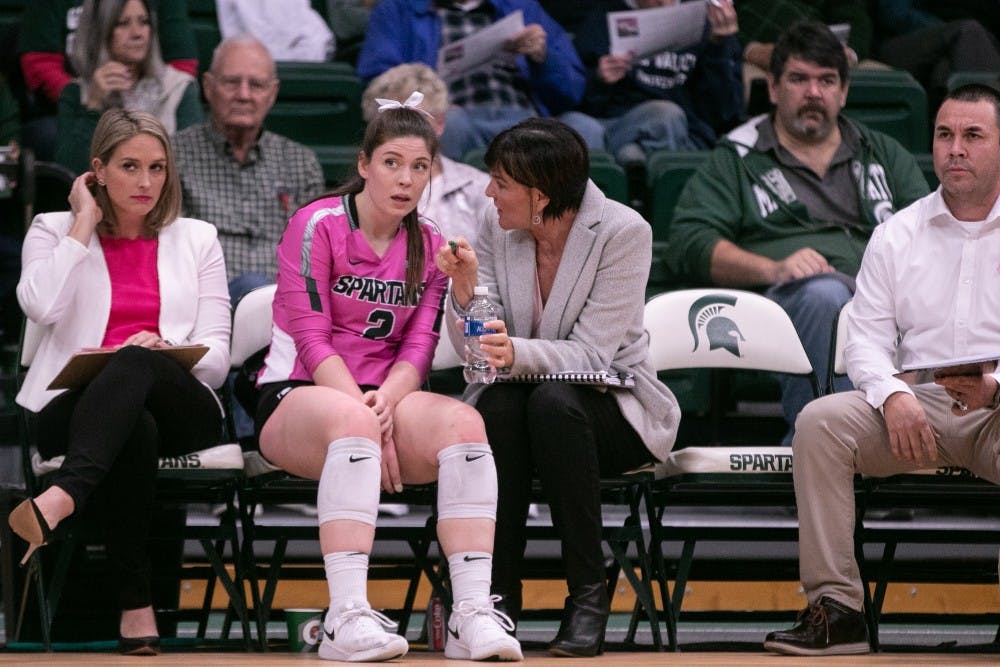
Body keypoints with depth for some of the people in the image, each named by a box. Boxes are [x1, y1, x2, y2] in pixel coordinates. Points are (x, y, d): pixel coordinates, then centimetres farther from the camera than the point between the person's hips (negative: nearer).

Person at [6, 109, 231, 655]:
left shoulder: (196, 240, 20)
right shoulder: (54, 231, 17)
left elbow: (216, 356, 10)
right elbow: (41, 307, -8)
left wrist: (163, 351, -13)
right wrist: (85, 223, 1)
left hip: (178, 406, 1)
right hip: (71, 404, -1)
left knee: (136, 362, -38)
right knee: (134, 427, -39)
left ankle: (61, 499, -61)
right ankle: (135, 605, -43)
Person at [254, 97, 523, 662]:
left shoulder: (431, 247, 13)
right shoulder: (318, 226, -3)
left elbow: (419, 347, 3)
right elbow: (312, 342, -10)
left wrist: (386, 404, -18)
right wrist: (367, 415, -21)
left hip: (386, 396, 4)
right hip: (296, 398, -4)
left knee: (463, 420, -29)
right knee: (351, 419, -41)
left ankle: (472, 615, -39)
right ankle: (348, 618, -49)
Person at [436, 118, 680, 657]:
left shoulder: (622, 233, -16)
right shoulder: (495, 230, -3)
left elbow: (590, 355, -22)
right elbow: (477, 352, -8)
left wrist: (516, 353, -40)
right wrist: (466, 288, -27)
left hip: (610, 411, -3)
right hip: (519, 397, 3)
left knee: (552, 402, -37)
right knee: (497, 404, -33)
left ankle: (589, 594, -28)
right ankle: (499, 593, -26)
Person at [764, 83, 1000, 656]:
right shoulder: (899, 233, 16)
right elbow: (867, 335, 9)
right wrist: (893, 395, -13)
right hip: (916, 406, 3)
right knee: (820, 421, -24)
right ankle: (836, 609, -26)